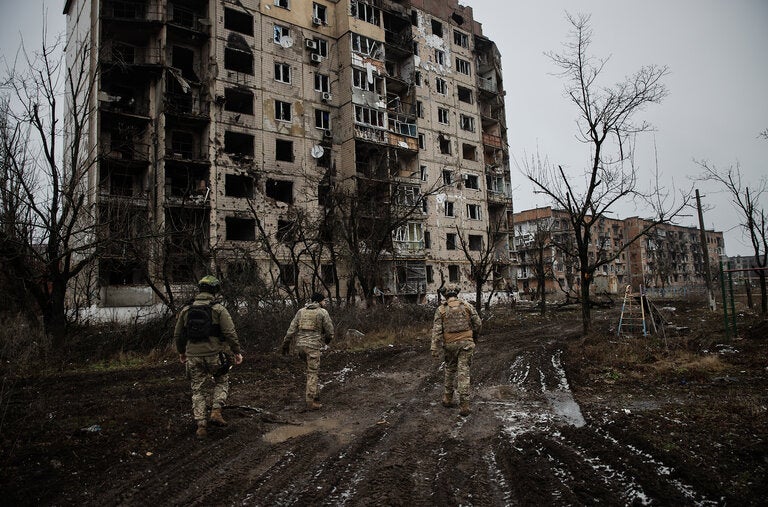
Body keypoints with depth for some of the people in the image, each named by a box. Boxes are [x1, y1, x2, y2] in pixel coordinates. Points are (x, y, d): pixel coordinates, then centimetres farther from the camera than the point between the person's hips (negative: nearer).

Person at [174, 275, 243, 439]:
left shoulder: (186, 310, 6)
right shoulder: (218, 309, -7)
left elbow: (177, 335, 14)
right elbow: (230, 333, -12)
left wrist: (181, 352, 28)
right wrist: (237, 351, -2)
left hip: (193, 356, 3)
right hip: (214, 354, -3)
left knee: (197, 390, 13)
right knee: (221, 382, 21)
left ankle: (201, 426, 11)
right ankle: (216, 411, 4)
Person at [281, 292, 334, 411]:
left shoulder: (301, 311, 12)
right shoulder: (323, 312, -1)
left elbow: (291, 329, 7)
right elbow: (329, 330, 0)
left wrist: (286, 344, 12)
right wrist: (327, 339, 21)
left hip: (300, 345, 5)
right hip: (314, 346, -5)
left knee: (311, 369, 24)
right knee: (312, 373, 1)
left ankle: (311, 392, 24)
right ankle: (310, 401, 2)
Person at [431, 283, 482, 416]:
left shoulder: (441, 309, 1)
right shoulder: (467, 306, 3)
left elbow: (436, 329, -6)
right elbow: (478, 323, 4)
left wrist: (434, 348, -7)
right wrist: (474, 336, 23)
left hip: (450, 344, 1)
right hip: (466, 343, -1)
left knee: (450, 370, 20)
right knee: (463, 373, -1)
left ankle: (447, 399, 29)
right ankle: (464, 406, -4)